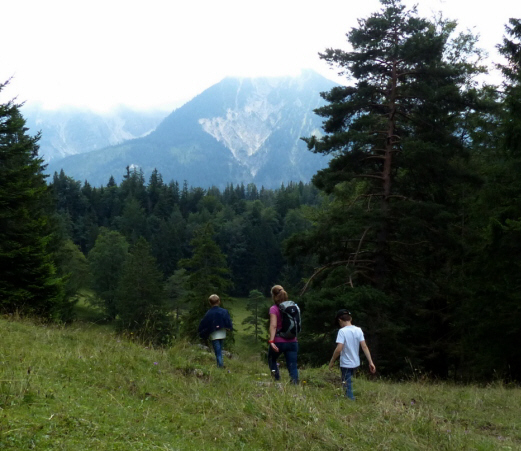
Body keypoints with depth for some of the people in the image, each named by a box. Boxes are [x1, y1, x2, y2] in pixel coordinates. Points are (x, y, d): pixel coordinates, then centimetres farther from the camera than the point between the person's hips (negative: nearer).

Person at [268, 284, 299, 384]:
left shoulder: (274, 309, -8)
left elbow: (273, 325, -19)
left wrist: (271, 341, -25)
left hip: (279, 341, -4)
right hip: (292, 341, 4)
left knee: (271, 360, 23)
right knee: (293, 366, 2)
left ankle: (277, 380, 11)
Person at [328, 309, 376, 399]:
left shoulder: (342, 331, -17)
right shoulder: (358, 330, 0)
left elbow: (339, 349, -22)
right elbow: (364, 347, -2)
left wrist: (332, 361, -10)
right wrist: (371, 362, -2)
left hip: (346, 364, -7)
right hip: (355, 363, 7)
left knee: (347, 386, 2)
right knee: (349, 383, 25)